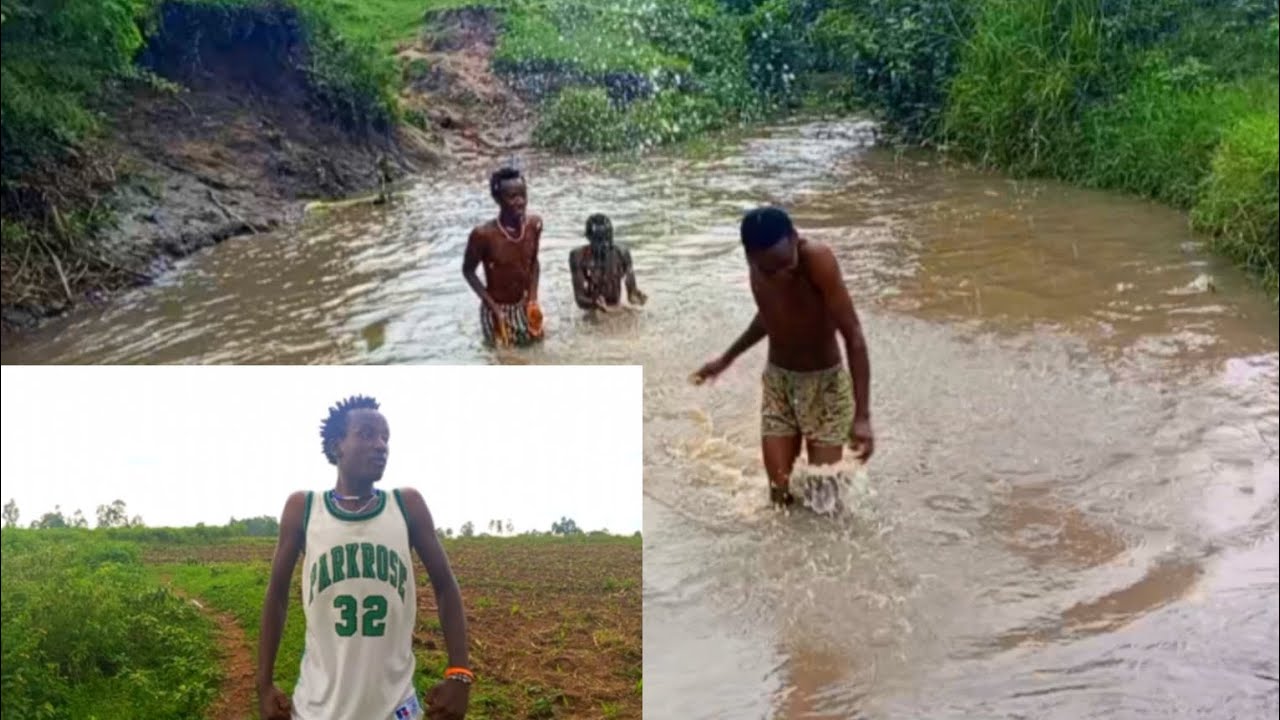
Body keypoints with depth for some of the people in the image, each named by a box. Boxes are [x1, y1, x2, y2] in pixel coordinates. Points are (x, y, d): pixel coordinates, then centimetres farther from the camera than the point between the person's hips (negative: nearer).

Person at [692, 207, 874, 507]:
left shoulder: (818, 259, -29)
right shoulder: (758, 262, -10)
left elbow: (853, 336, -28)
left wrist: (862, 416, -34)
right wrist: (726, 358, 22)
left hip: (824, 383, -4)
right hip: (776, 381, 4)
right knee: (780, 492, 2)